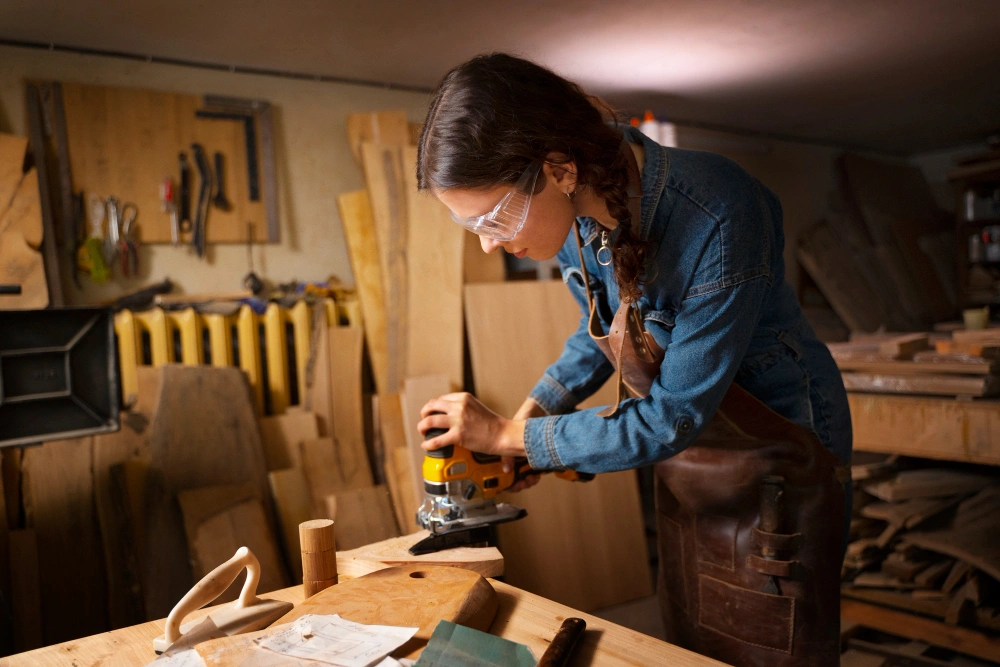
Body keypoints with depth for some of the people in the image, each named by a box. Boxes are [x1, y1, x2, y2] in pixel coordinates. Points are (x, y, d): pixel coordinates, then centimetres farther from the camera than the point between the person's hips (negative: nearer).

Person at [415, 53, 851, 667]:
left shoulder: (715, 222, -33)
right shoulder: (576, 213, -10)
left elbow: (674, 418, -25)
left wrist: (509, 435, -18)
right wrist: (534, 410, -4)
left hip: (774, 468, -6)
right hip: (686, 467, 7)